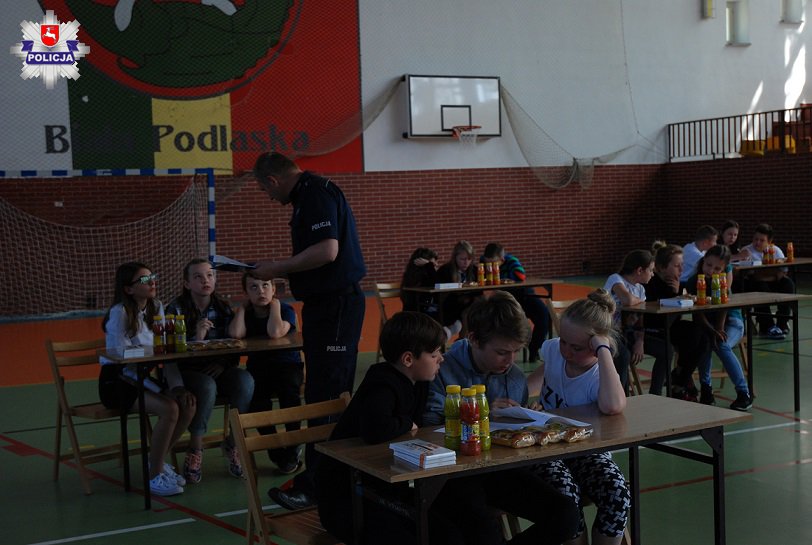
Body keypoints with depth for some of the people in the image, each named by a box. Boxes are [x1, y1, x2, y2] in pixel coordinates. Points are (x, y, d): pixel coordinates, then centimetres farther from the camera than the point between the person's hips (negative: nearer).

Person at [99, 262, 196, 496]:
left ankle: (158, 460, 4)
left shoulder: (157, 308, 4)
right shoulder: (119, 313, -16)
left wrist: (176, 386, -13)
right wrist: (159, 389, -25)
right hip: (117, 381, -6)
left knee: (188, 404, -17)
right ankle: (155, 475, -12)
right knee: (169, 408, -27)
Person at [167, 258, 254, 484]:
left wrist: (223, 364, -14)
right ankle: (195, 449, -17)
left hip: (219, 370, 3)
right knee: (207, 387, -37)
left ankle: (233, 443, -10)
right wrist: (196, 338, -25)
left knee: (245, 381, -28)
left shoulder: (223, 308, 7)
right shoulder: (176, 309, -3)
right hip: (188, 371, -3)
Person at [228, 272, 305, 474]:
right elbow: (235, 334, -19)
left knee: (289, 391, -33)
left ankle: (292, 450, -13)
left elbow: (275, 333, -27)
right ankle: (276, 451, -10)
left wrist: (275, 304, -13)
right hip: (258, 368, 2)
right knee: (255, 394, -29)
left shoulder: (286, 310, -5)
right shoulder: (246, 313, 4)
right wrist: (243, 306, -6)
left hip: (288, 365, -2)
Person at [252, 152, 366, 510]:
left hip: (336, 304, -11)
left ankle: (317, 484, -3)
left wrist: (279, 268, -16)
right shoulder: (310, 194, 17)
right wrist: (279, 270, 17)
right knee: (330, 395, 15)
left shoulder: (317, 194, -15)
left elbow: (327, 250, -26)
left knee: (324, 396, -8)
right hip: (326, 303, 11)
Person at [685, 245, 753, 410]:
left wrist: (719, 329, -29)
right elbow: (698, 313, -18)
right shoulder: (695, 280, -14)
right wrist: (713, 331, -34)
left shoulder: (727, 271, -13)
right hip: (707, 323, 1)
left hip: (731, 321, -1)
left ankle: (744, 393, -23)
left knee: (722, 345, -32)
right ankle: (706, 389, -18)